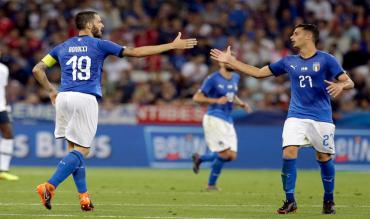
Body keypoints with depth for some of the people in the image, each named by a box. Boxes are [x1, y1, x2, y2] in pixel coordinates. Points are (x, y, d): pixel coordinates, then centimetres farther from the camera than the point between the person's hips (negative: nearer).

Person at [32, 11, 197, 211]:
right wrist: (173, 46, 8)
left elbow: (37, 70, 12)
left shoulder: (63, 47, 16)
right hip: (86, 99, -5)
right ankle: (49, 186, -19)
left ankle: (84, 197, 8)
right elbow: (136, 52, 4)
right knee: (81, 150, -1)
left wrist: (51, 91, 23)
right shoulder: (99, 45, 5)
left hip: (64, 97, 5)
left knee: (74, 148, 13)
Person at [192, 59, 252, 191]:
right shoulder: (213, 79, -9)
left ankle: (199, 159, 20)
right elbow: (196, 97, -9)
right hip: (214, 119, -7)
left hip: (228, 121, 7)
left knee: (232, 156, 0)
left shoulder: (235, 78, 12)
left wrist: (242, 104, 8)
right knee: (225, 153, -13)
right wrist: (216, 101, -19)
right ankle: (211, 184, 4)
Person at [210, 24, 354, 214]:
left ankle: (329, 200, 22)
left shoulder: (326, 59, -2)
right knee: (289, 153, -15)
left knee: (324, 158, 2)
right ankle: (290, 201, -6)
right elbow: (258, 72, 14)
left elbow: (349, 82, -5)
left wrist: (340, 85, -29)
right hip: (296, 116, 3)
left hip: (321, 118, -3)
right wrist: (230, 61, 12)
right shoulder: (289, 61, 10)